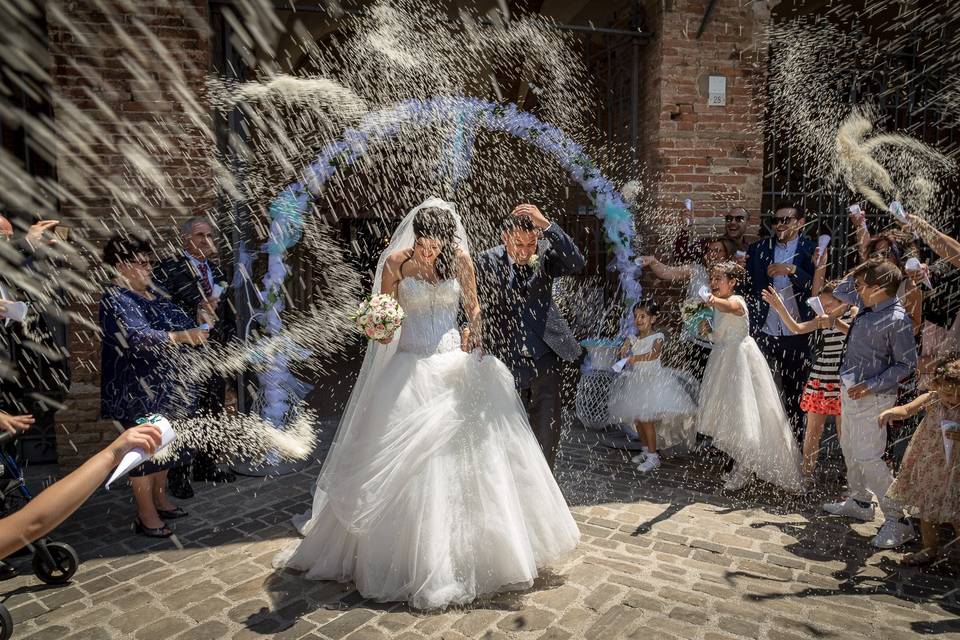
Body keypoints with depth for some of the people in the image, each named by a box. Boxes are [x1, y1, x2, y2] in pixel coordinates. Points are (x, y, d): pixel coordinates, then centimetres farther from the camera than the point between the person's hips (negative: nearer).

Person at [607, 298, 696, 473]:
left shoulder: (657, 337, -8)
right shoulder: (632, 338, 8)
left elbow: (654, 354, -26)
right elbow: (623, 351, -6)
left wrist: (636, 358, -41)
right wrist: (624, 351, -30)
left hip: (652, 379, -6)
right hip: (635, 380, 6)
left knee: (645, 419, -10)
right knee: (637, 419, 12)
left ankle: (653, 456, 0)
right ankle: (646, 450, 29)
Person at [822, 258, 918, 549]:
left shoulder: (898, 320, -19)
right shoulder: (868, 305, 3)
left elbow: (906, 364, -16)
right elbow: (839, 293, 21)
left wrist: (871, 386, -22)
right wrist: (857, 274, 5)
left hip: (872, 397, -9)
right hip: (850, 391, 9)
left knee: (867, 458, -8)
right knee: (849, 449, 19)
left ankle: (897, 520, 5)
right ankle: (859, 502, 36)